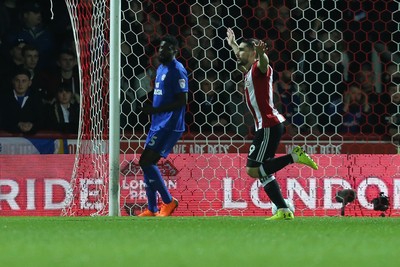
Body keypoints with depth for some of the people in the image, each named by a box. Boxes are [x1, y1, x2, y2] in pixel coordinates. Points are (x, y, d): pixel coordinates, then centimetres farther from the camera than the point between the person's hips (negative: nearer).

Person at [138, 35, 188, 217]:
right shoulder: (161, 69, 17)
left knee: (146, 161, -16)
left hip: (169, 126, -10)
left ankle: (169, 201, -6)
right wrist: (151, 110, 17)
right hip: (158, 125, 10)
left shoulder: (177, 70, -12)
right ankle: (152, 209, 16)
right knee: (147, 163, 9)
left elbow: (181, 101, -19)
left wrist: (155, 110, -24)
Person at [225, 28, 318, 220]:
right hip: (266, 126, 10)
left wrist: (261, 53, -59)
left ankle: (294, 156, -12)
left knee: (253, 170, -14)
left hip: (269, 126, -10)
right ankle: (283, 211, 4)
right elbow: (241, 60, 42)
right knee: (263, 172, 7)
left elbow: (263, 62, -37)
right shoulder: (248, 70, 17)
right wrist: (232, 44, 56)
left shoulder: (259, 68, -10)